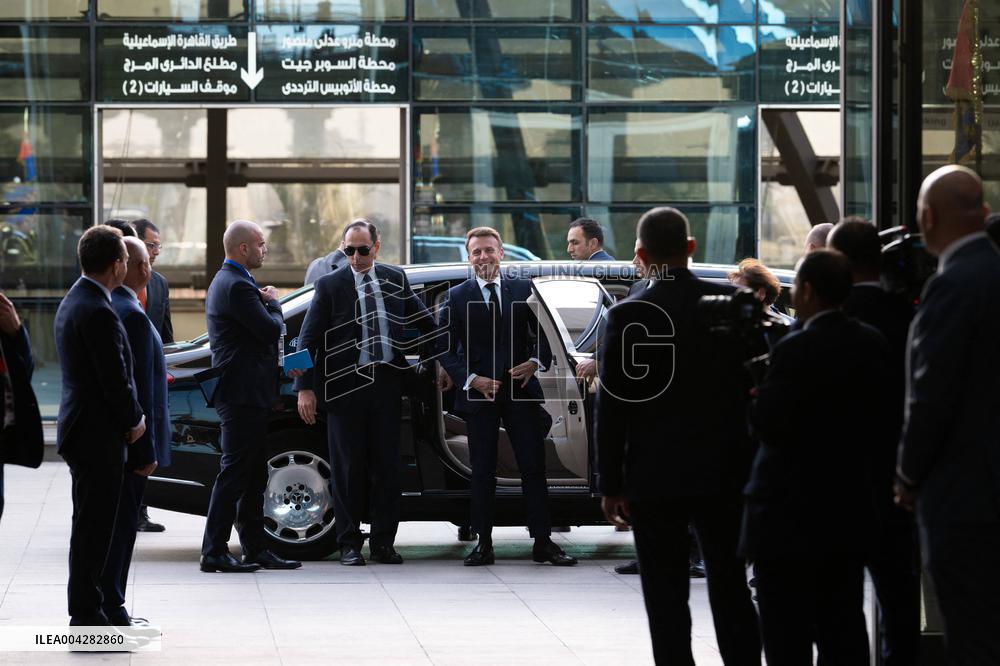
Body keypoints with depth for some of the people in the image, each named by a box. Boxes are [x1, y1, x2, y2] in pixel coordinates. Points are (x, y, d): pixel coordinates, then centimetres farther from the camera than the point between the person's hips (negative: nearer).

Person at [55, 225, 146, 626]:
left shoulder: (72, 303, 12)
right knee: (94, 527, -6)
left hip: (79, 430, 10)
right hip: (99, 435, -10)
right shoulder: (98, 312, -20)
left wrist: (128, 418, 14)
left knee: (90, 526, 16)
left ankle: (85, 611, 23)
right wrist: (134, 420, -3)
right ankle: (87, 615, -3)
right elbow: (115, 378, -20)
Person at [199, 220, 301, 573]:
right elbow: (271, 330, -18)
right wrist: (272, 302, -1)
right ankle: (214, 552, -7)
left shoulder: (225, 281, 18)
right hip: (244, 395, -11)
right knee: (235, 472, -8)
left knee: (252, 476, 12)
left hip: (244, 395, 11)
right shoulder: (237, 286, -16)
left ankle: (255, 548, 16)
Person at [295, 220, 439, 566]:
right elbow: (308, 340, -2)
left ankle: (383, 543, 12)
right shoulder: (329, 285, -1)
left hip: (387, 383, 3)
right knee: (348, 468, 2)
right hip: (346, 386, -3)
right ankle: (349, 544, 9)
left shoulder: (395, 279, 8)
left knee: (387, 466, 5)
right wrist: (305, 388, -9)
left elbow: (425, 321, 20)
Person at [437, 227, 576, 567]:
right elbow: (445, 349, 2)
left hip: (521, 389, 1)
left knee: (534, 467, -1)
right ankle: (484, 543, 7)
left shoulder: (523, 290, 8)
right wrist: (472, 380, -11)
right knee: (482, 471, 3)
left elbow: (543, 333, 9)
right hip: (478, 394, -1)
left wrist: (536, 363, -11)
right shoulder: (457, 297, 4)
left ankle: (543, 541, 2)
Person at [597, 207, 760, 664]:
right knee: (730, 589, 13)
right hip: (723, 472, 3)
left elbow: (612, 407, -8)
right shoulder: (730, 303, -2)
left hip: (654, 477, -3)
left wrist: (611, 484, -1)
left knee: (666, 595, 3)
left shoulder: (627, 316, -9)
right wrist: (752, 462, 13)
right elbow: (755, 385, 4)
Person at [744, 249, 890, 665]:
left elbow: (769, 425, -19)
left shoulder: (795, 350, -18)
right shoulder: (872, 345, 4)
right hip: (850, 510, 7)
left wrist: (757, 399, 0)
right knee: (843, 630, 13)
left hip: (791, 514, -7)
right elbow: (881, 422, 8)